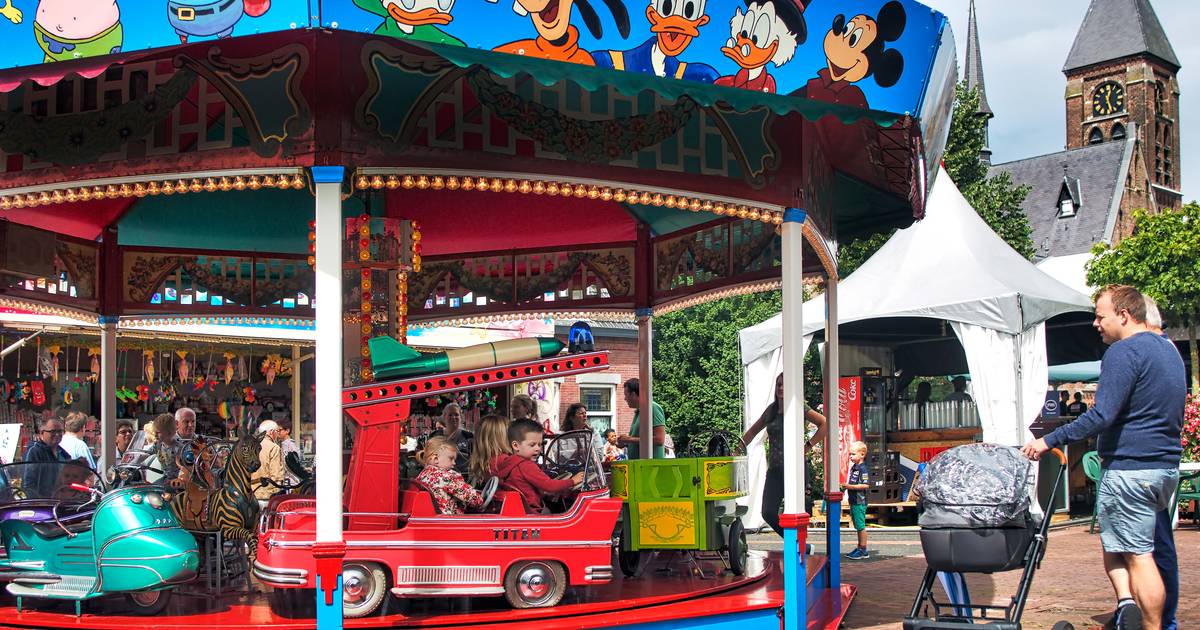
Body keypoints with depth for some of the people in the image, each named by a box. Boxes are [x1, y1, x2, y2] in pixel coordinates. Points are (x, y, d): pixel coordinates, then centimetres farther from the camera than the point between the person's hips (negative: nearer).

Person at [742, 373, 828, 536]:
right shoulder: (771, 410, 13)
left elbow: (825, 424, -12)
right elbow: (753, 431, 25)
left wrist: (808, 445, -13)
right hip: (774, 469, 6)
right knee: (768, 513, -1)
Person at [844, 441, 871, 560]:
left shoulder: (863, 469, -15)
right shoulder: (853, 467, 14)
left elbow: (866, 485, -22)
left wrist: (850, 486, -23)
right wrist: (846, 486, 11)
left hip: (860, 502, -9)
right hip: (854, 501, 9)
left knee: (861, 526, -4)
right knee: (858, 526, 15)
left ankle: (863, 550, 2)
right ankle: (859, 548, 23)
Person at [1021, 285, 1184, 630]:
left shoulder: (1123, 352, -15)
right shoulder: (1169, 349, 15)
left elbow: (1101, 416, -23)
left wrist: (1049, 440, -19)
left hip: (1130, 468, -9)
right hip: (1168, 466, 9)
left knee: (1137, 553, -4)